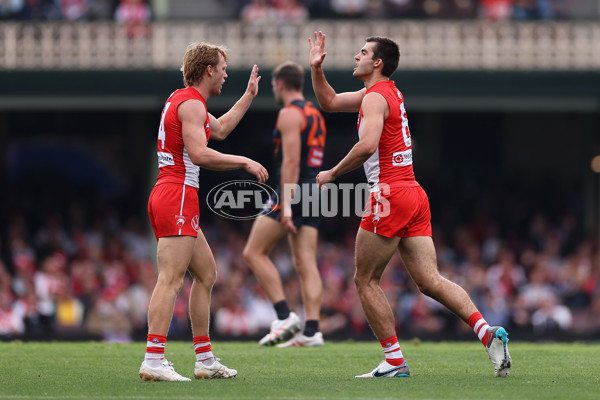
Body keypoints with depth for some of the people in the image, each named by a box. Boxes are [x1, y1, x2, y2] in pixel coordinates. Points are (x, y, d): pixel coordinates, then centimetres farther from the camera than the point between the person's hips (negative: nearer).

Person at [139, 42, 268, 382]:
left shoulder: (183, 99, 21)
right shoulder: (191, 103, -10)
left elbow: (220, 129, 37)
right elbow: (199, 154, -21)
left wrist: (249, 95, 39)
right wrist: (245, 162, -13)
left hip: (170, 195, 11)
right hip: (178, 196, -11)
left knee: (206, 273, 15)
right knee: (171, 280, -15)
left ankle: (205, 360, 17)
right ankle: (153, 361, -22)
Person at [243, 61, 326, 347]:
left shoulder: (289, 114, -9)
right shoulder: (315, 114, 20)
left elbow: (291, 161, -18)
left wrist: (286, 205, -22)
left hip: (293, 192, -9)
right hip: (313, 192, 9)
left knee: (254, 253, -2)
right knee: (305, 263, 3)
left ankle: (285, 317, -11)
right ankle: (311, 331, -6)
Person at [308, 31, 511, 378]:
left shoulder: (375, 97, -8)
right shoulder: (388, 92, 21)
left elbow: (367, 146, -24)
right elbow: (330, 102, 31)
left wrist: (332, 173, -13)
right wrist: (316, 68, 20)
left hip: (391, 194, -9)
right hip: (414, 194, 9)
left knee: (365, 280, 2)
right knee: (430, 281, 0)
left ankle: (395, 361, -1)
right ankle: (488, 333, -17)